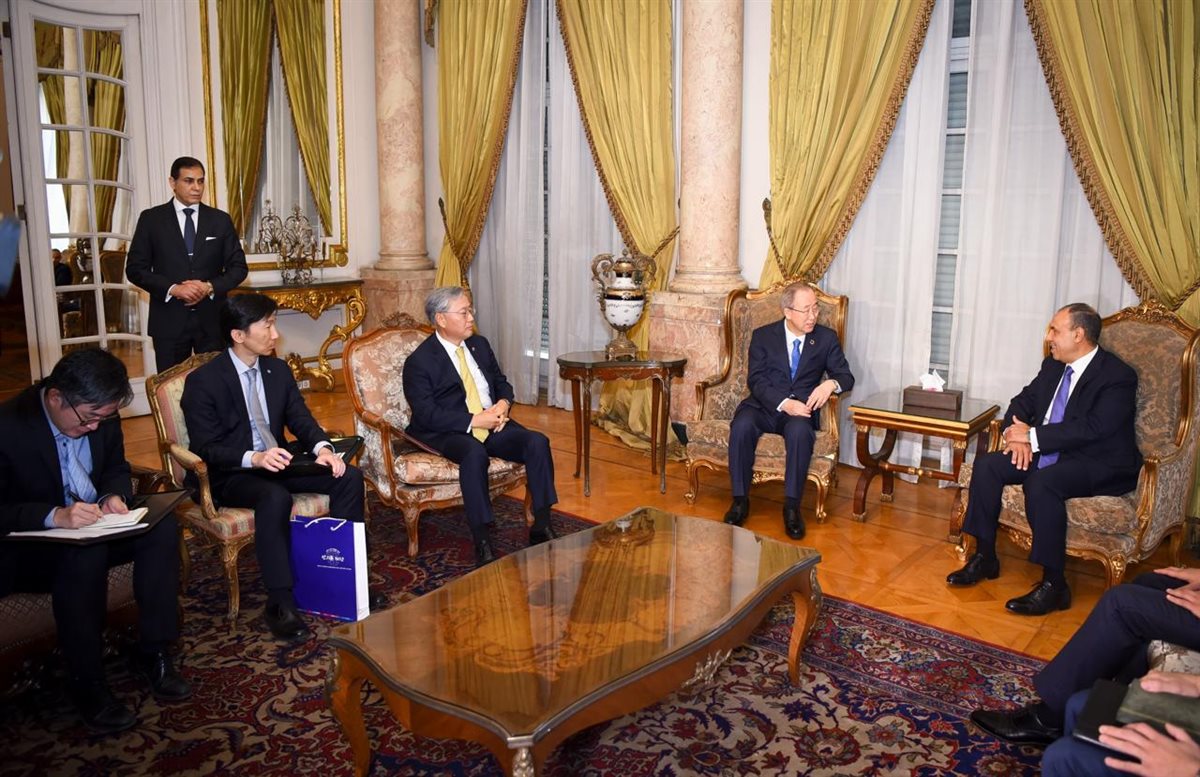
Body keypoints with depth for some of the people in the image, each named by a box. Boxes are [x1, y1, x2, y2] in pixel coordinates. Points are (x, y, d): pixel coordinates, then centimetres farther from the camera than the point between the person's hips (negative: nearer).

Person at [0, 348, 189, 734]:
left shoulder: (99, 415, -6)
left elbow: (117, 468, 9)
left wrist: (114, 496, -13)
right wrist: (55, 516, -37)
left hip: (94, 527, 6)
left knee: (163, 527, -20)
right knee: (86, 554, -36)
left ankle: (153, 650, -10)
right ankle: (85, 681, -20)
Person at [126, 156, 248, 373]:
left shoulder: (220, 220, 6)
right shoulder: (151, 218, 3)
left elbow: (238, 267, 6)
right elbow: (135, 268, 1)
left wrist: (210, 287, -12)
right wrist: (172, 289, -15)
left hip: (212, 319, 1)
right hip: (169, 320, -1)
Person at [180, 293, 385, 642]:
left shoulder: (278, 370, 6)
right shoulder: (203, 381, -13)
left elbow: (300, 418, 5)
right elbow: (205, 448, -16)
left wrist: (322, 447, -17)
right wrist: (253, 458, -34)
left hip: (275, 463, 6)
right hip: (228, 475, -6)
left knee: (349, 476, -13)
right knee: (275, 497, -38)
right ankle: (280, 601, -29)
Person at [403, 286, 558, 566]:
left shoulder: (480, 344, 13)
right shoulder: (419, 361, -6)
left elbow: (502, 383, 21)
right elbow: (426, 414, -14)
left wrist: (503, 404, -3)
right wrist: (474, 420, -21)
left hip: (492, 423, 6)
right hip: (449, 432, -6)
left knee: (537, 442, -19)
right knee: (474, 453, -38)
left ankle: (542, 527, -13)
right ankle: (481, 541, -31)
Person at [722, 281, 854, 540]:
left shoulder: (827, 338, 10)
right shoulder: (763, 336, 5)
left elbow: (846, 376, 8)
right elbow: (755, 380, -4)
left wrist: (831, 383, -18)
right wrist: (785, 403, -21)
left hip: (801, 410, 0)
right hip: (764, 406, 0)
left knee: (799, 431, -36)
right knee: (741, 426, -33)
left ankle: (791, 506, -27)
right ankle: (740, 501, -20)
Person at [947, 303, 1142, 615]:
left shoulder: (1118, 376, -15)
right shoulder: (1053, 366, 10)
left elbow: (1093, 428, -25)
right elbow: (1023, 401, 14)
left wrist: (1032, 436, -23)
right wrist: (1019, 435, -8)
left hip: (1100, 464, -8)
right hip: (1049, 451, 8)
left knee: (1042, 482, -35)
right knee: (987, 465, -12)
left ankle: (1053, 585, -25)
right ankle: (984, 557, -2)